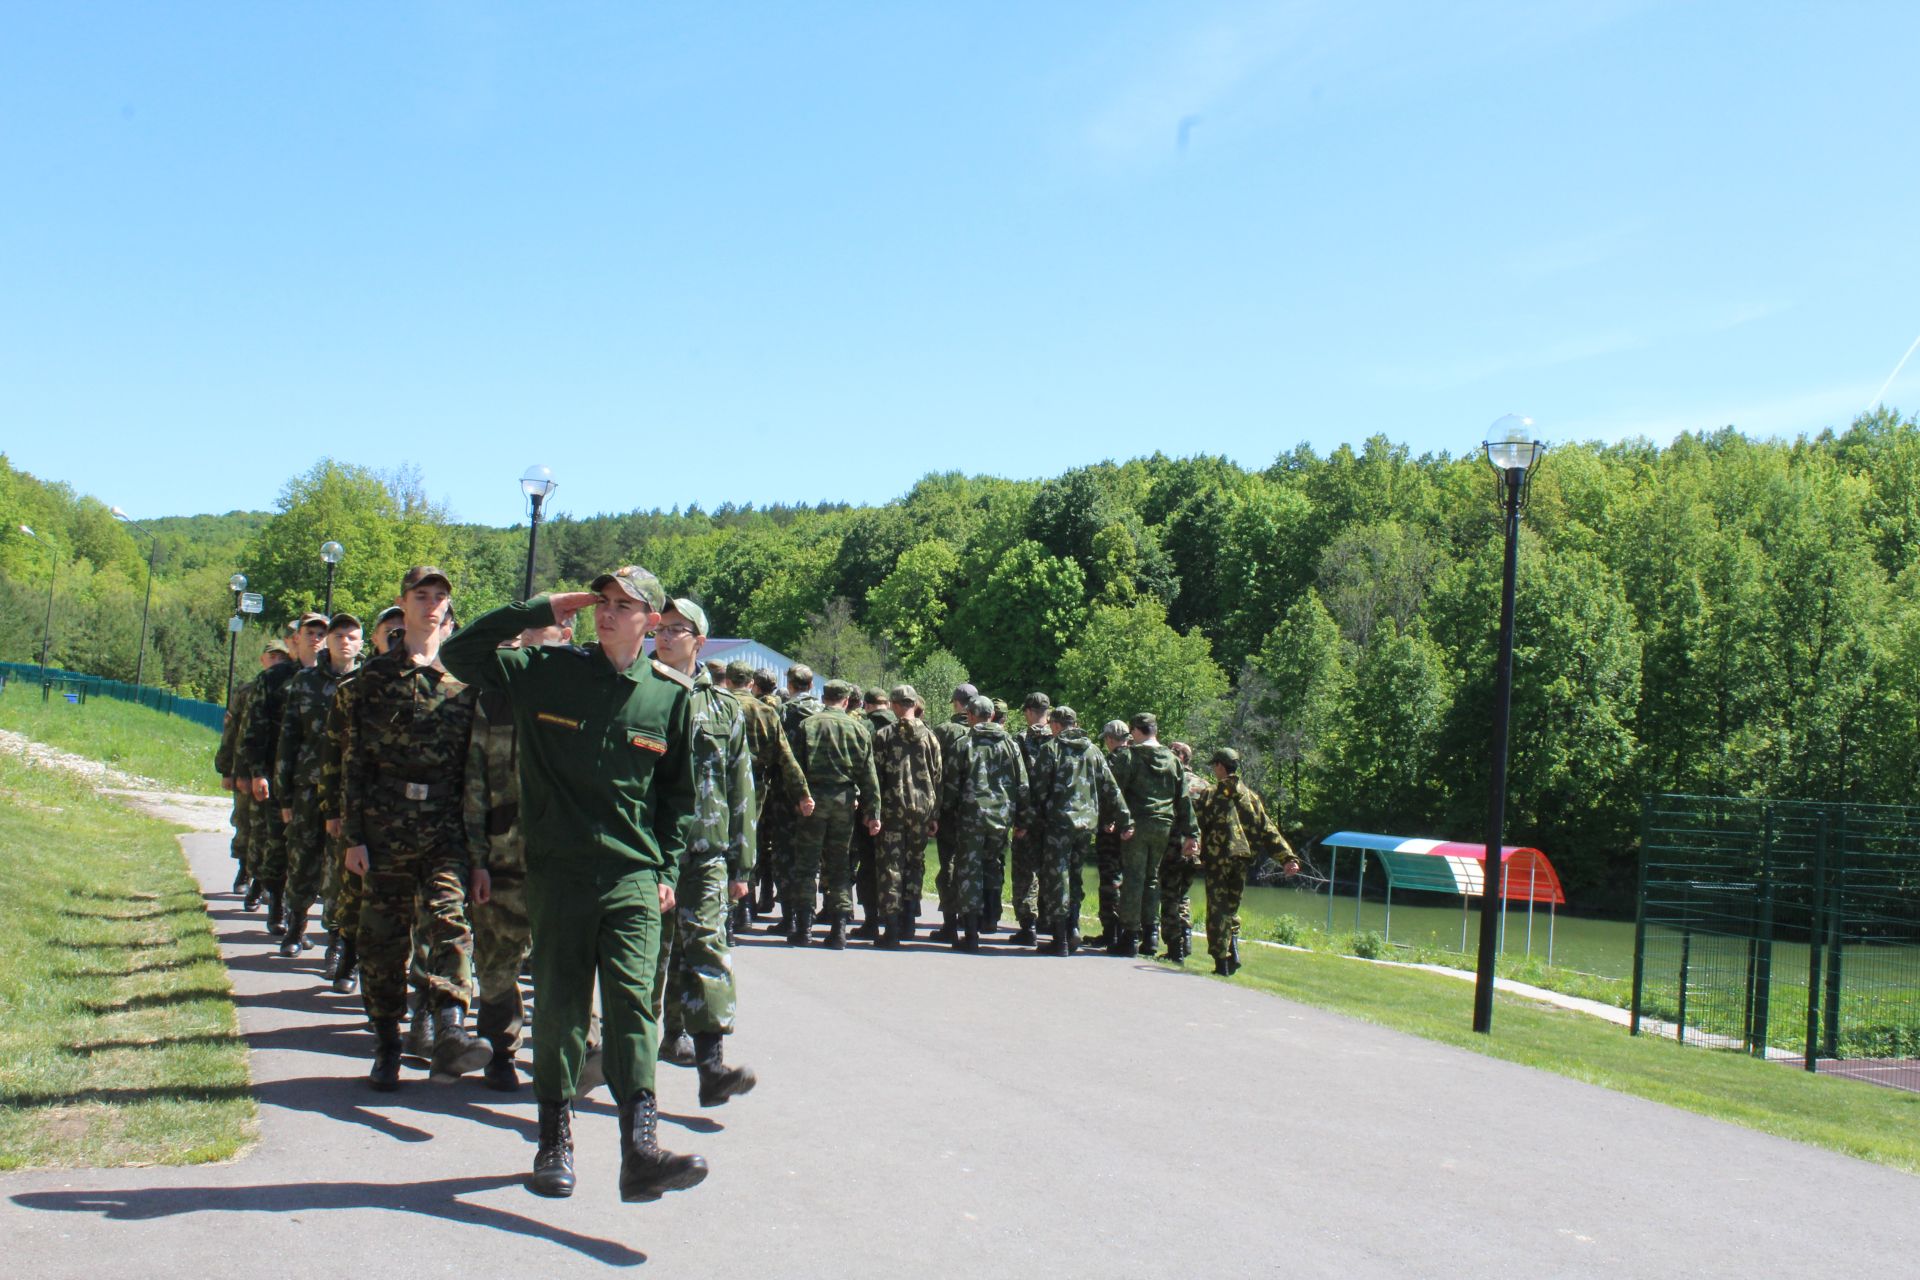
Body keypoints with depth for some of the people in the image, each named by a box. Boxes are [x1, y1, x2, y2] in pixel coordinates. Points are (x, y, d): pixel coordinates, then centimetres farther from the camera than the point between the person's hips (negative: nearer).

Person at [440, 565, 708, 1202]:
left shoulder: (672, 694, 4)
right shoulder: (546, 671, 3)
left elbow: (678, 791, 12)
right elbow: (459, 654, -1)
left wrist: (666, 868, 6)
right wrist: (538, 611, -5)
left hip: (634, 876, 0)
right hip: (557, 871, 1)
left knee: (632, 1004, -11)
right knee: (559, 1008, 7)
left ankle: (641, 1150, -18)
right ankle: (555, 1143, 18)